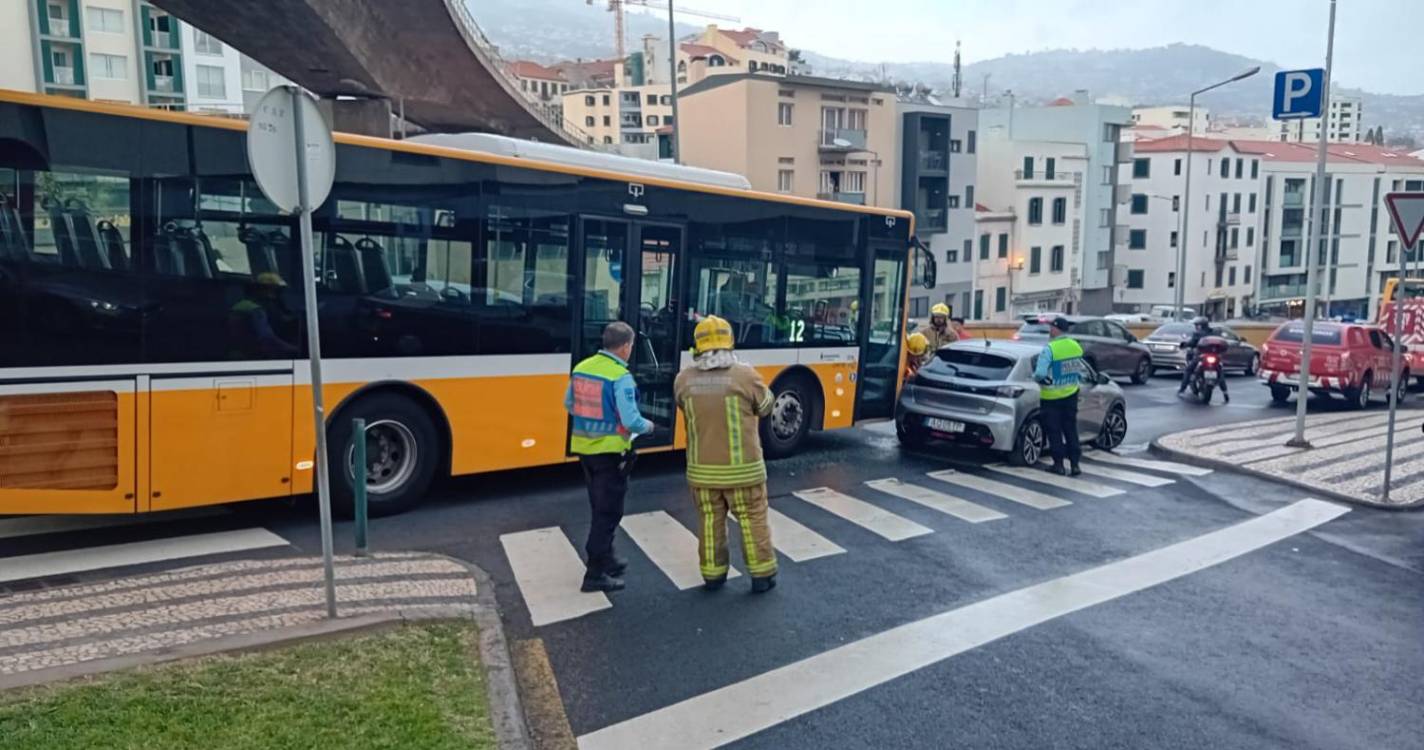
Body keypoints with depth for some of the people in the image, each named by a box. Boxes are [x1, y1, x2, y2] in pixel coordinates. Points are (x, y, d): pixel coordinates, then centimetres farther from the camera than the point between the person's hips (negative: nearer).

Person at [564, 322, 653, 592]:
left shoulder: (581, 369, 3)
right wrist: (648, 426, 0)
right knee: (609, 512, 2)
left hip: (584, 447, 8)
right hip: (610, 451, -7)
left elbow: (569, 405, 15)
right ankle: (595, 573, 5)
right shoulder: (621, 377, -19)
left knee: (599, 507, 21)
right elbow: (631, 421, -21)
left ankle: (605, 558, 35)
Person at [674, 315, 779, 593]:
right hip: (741, 467, -2)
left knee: (711, 521, 17)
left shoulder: (684, 379, -6)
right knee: (753, 520, 12)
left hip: (702, 469, 3)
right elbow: (765, 406, 1)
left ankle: (713, 576, 26)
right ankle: (762, 576, 21)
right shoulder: (745, 375, -15)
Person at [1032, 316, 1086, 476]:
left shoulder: (1049, 349, -19)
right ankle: (1074, 464, 14)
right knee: (1071, 430, 13)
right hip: (1071, 395, 6)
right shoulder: (1077, 347, 4)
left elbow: (1040, 374, -24)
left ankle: (1059, 464, 10)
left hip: (1051, 397, -6)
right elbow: (1080, 372, 13)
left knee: (1054, 431, 5)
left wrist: (1036, 377, -4)